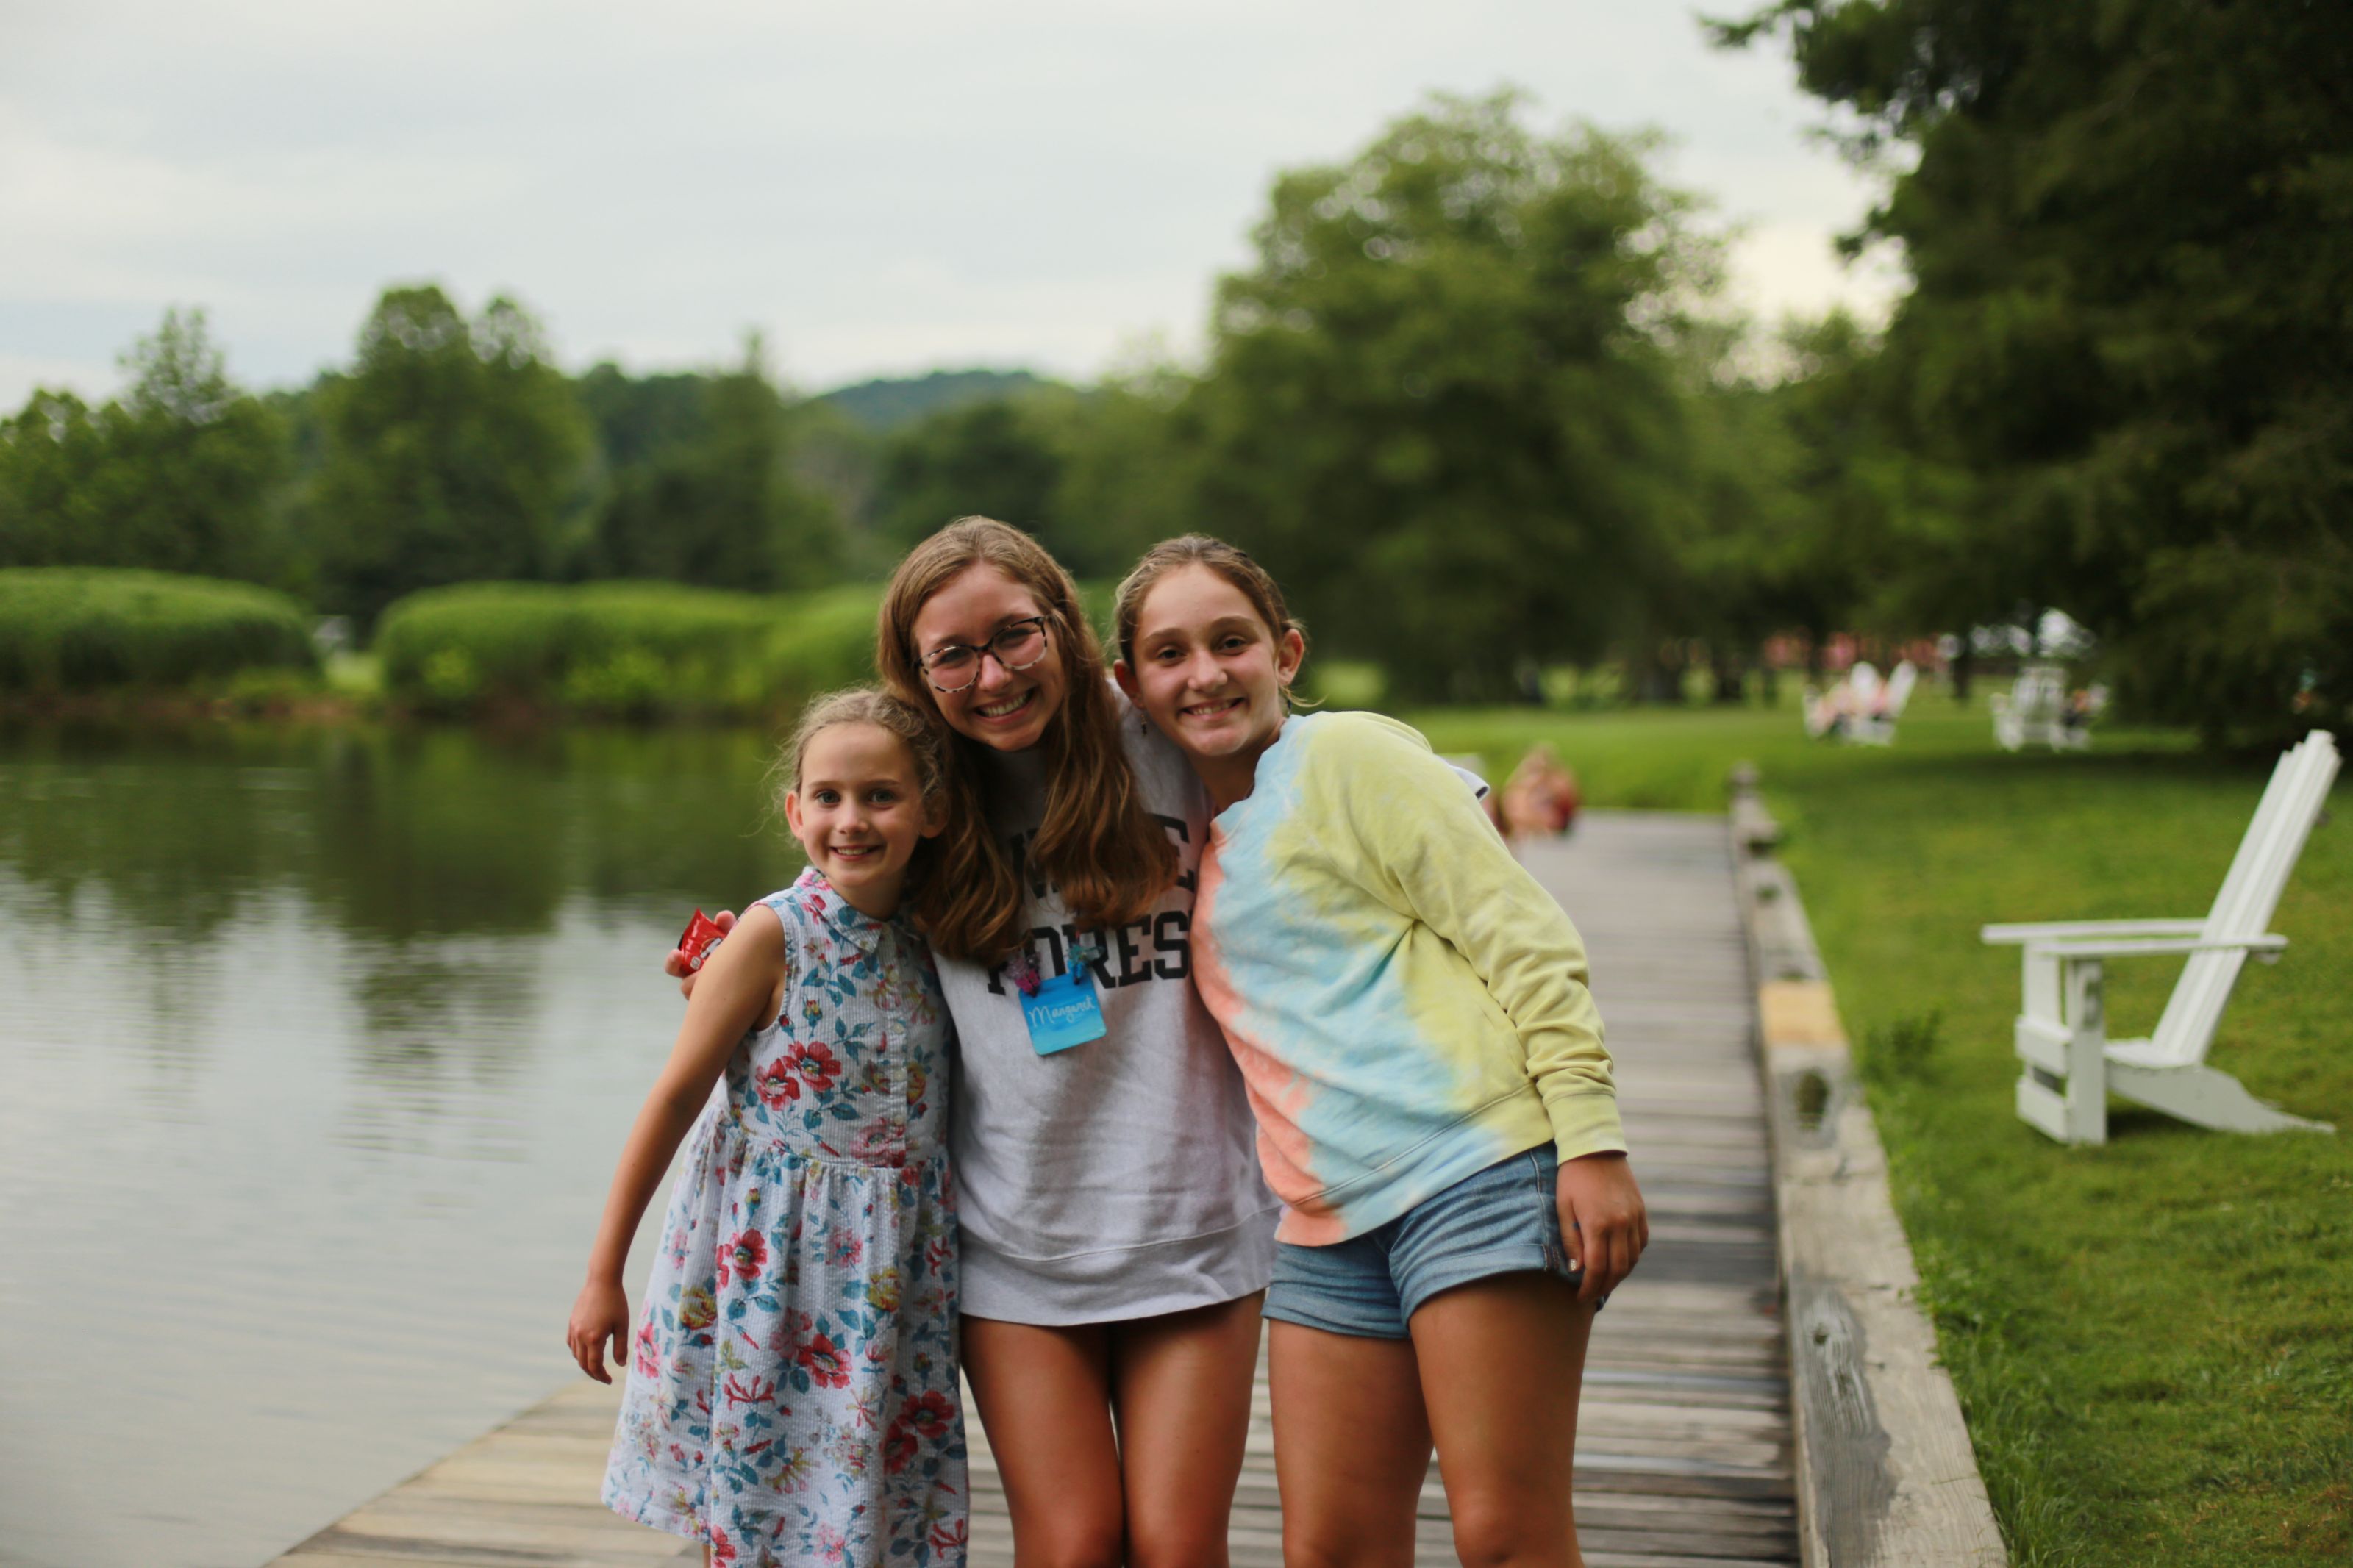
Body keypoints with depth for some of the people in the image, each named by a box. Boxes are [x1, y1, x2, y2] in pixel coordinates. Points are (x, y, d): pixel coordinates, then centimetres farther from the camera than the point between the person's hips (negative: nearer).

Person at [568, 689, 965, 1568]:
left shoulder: (930, 943, 3)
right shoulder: (776, 934, -10)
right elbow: (676, 1097, -7)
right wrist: (603, 1274, -6)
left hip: (889, 1288, 4)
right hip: (769, 1272, -4)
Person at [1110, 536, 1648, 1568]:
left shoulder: (1345, 754, -3)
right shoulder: (1188, 833, 17)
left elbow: (1523, 938, -8)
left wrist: (1593, 1143, -14)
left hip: (1478, 1173, -7)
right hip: (1326, 1228, 7)